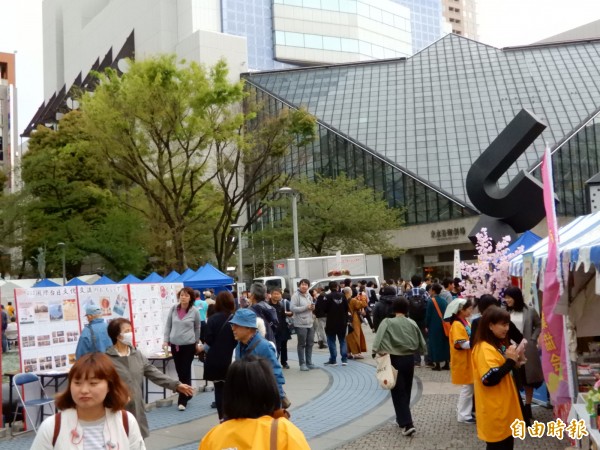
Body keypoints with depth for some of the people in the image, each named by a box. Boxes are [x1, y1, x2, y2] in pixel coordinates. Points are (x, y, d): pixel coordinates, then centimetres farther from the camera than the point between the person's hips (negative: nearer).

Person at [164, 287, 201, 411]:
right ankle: (187, 394, 28)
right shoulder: (173, 309, 0)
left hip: (188, 346, -3)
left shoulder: (194, 311, -6)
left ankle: (182, 400, -1)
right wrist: (166, 340, 4)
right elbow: (168, 325, 8)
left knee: (185, 372, -4)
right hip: (174, 345, 4)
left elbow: (197, 328, 8)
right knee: (179, 371, 11)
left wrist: (196, 342, 16)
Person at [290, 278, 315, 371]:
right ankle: (302, 363, 8)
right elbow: (293, 308, -20)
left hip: (310, 323, 7)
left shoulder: (309, 295, 12)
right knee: (302, 344, 0)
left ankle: (309, 362, 22)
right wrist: (306, 307, -21)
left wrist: (312, 308, 0)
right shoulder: (296, 295, -10)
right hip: (300, 324, -7)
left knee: (310, 343, 12)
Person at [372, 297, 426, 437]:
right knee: (406, 391, 19)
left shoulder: (387, 323, -11)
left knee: (398, 392, 0)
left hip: (395, 359, -4)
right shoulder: (412, 323, 0)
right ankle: (402, 418, 33)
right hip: (410, 359, 4)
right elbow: (422, 344, 5)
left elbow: (379, 341, -23)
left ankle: (407, 424, -10)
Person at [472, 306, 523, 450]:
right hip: (495, 411, -10)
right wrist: (510, 361, -22)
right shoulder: (485, 349, -21)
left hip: (504, 407, 10)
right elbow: (490, 379, -29)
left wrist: (513, 361, 2)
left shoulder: (497, 344, 10)